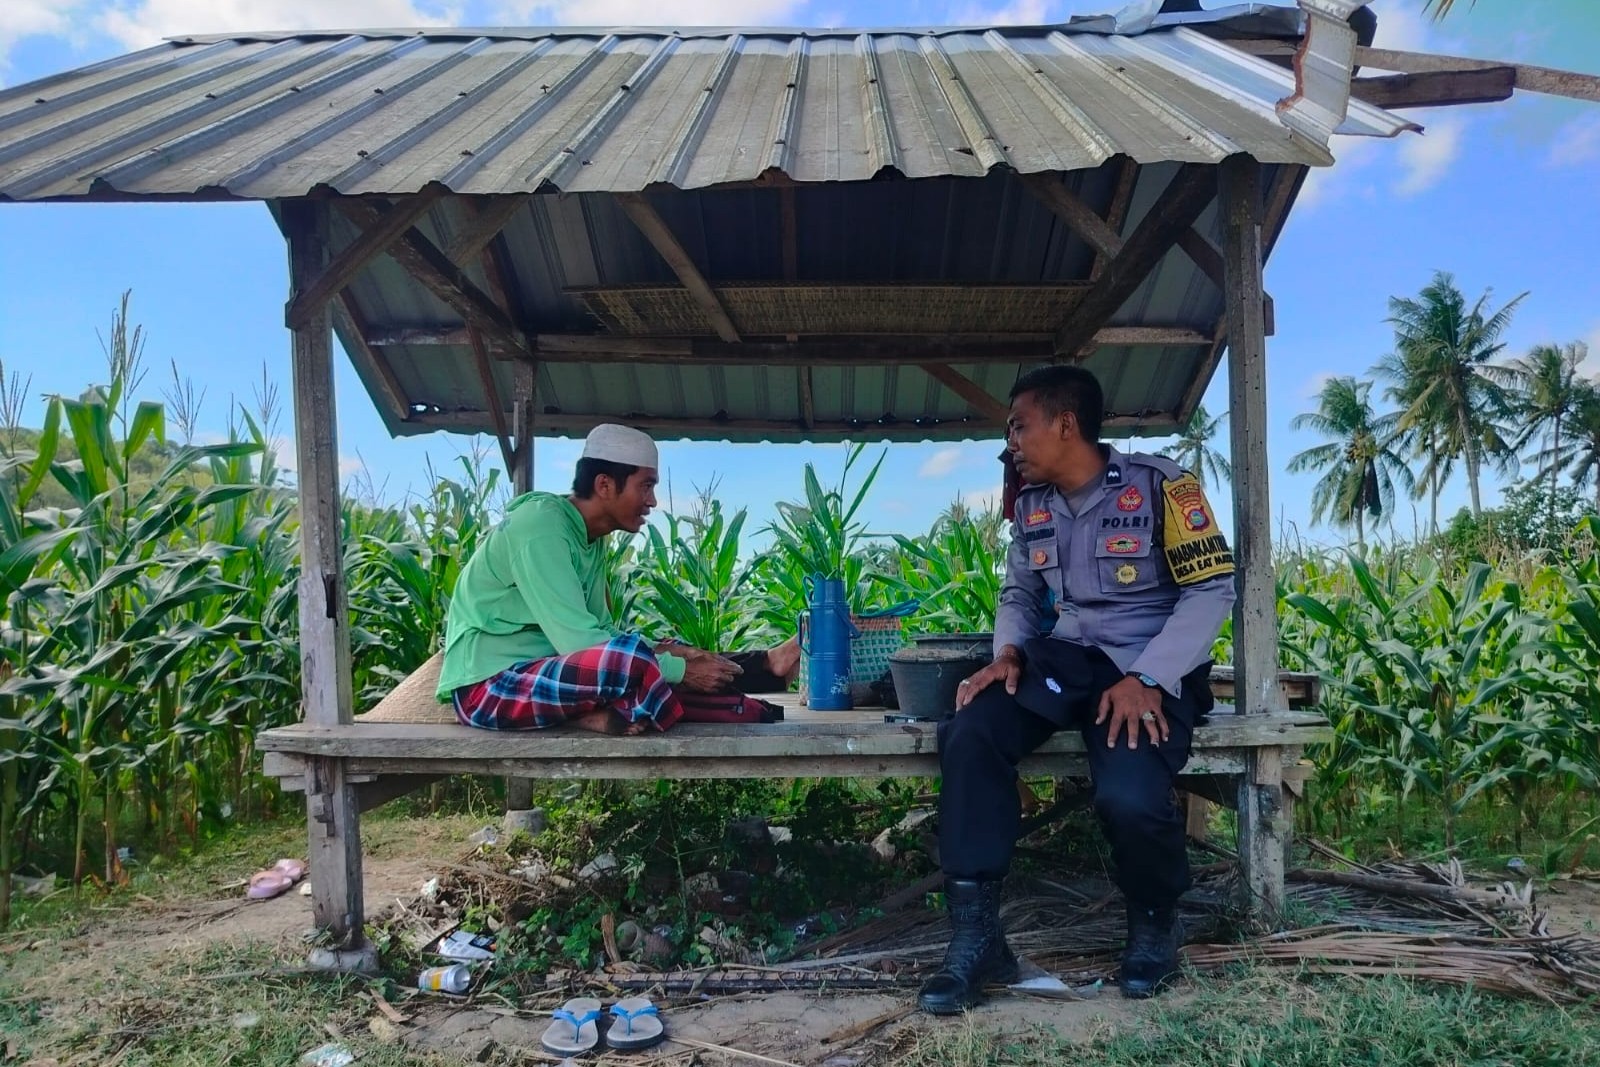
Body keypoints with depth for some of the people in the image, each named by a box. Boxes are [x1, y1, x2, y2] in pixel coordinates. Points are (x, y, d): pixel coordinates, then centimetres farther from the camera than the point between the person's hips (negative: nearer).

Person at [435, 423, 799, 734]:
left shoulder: (590, 538, 7)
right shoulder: (540, 526, -20)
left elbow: (599, 631, 10)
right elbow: (576, 641, -26)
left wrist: (669, 655, -7)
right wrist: (680, 670, -21)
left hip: (536, 672, 9)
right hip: (487, 687, -9)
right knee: (630, 656, -31)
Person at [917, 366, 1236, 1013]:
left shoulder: (1158, 484, -8)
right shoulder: (1031, 505, 10)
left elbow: (1213, 589, -10)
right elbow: (1019, 594, 20)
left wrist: (1147, 679, -20)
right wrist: (1009, 653, -3)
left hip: (1150, 669, -5)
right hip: (1063, 660, 5)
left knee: (1129, 797, -33)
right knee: (967, 734, -23)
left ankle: (1154, 922, 4)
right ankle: (975, 937, -16)